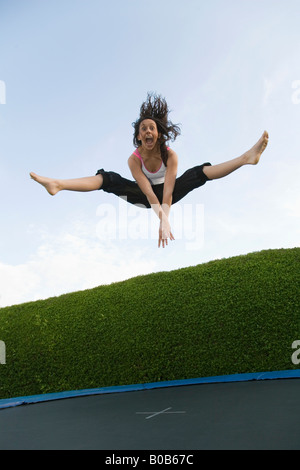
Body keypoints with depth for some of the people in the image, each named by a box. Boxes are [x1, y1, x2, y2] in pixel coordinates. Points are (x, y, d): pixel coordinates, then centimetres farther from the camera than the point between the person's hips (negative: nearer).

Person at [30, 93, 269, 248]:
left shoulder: (170, 155, -24)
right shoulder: (135, 159, -24)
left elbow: (168, 191, -33)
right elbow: (147, 190, -35)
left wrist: (165, 219, -46)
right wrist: (162, 219, -48)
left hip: (168, 195, 0)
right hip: (144, 198, 0)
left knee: (200, 172, -23)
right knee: (109, 179, -23)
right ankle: (57, 185, -33)